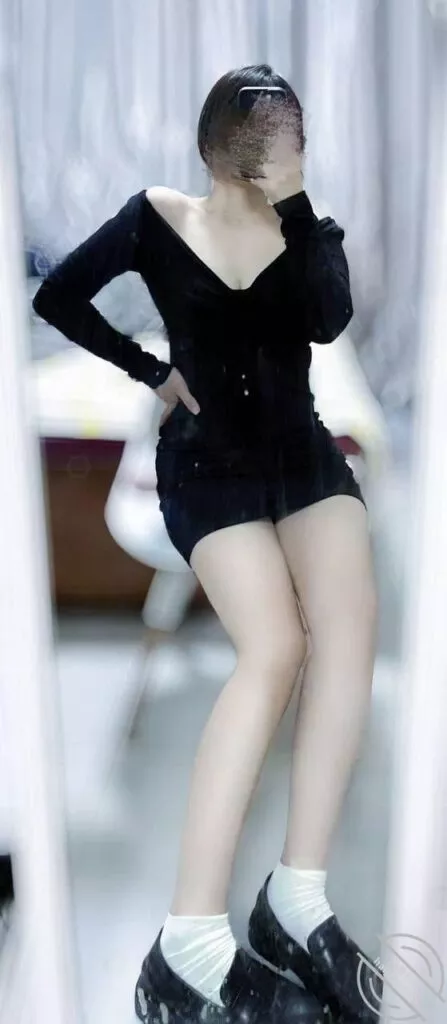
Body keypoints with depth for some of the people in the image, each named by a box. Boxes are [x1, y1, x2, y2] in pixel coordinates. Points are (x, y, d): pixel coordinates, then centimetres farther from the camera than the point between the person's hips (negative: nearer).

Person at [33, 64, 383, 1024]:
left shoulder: (304, 224, 9)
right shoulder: (157, 217, 2)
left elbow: (331, 321, -10)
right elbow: (57, 296, 2)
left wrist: (295, 200, -11)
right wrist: (153, 371, 0)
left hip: (303, 448, 4)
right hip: (209, 461, -4)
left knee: (350, 622, -26)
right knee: (276, 647, -29)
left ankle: (298, 900, -21)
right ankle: (191, 944, -26)